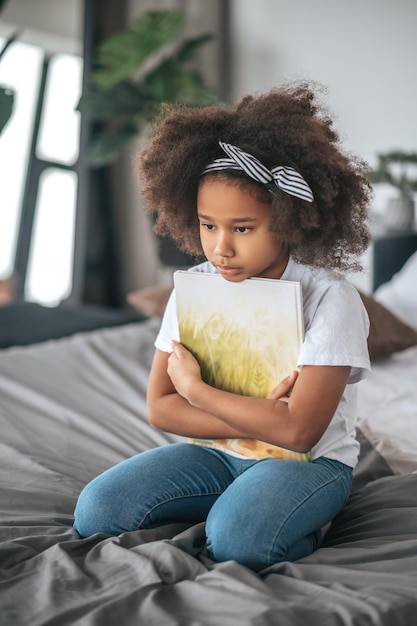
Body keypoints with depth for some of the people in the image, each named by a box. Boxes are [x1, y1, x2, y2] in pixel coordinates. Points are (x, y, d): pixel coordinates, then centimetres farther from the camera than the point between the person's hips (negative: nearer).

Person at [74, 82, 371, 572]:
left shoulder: (329, 298, -17)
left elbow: (299, 431, -23)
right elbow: (160, 406, -3)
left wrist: (194, 388, -16)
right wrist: (259, 420, -17)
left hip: (308, 461, -5)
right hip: (216, 453, 5)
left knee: (236, 538, -35)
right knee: (96, 510, -16)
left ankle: (300, 523, -3)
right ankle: (241, 503, -2)